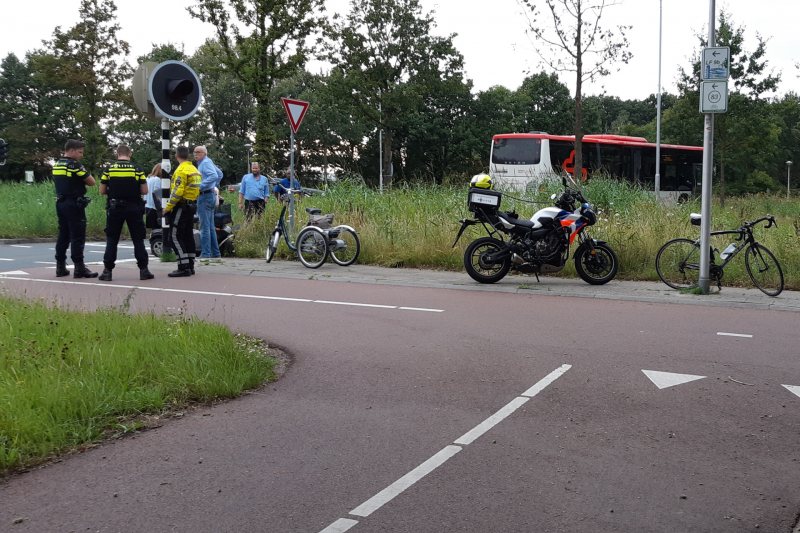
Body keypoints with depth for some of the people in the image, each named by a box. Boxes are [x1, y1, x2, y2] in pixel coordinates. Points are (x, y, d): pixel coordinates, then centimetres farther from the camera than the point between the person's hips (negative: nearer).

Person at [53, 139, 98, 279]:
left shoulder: (56, 165, 13)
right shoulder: (75, 165, -12)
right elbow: (91, 182, -12)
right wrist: (86, 176, 7)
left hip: (60, 203, 8)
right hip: (74, 204, -8)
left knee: (63, 235, 11)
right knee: (78, 236, -5)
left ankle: (60, 267, 13)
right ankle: (79, 268, -6)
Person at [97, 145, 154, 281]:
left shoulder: (109, 169, -1)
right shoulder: (137, 169, -3)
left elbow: (102, 191, 1)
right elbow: (144, 191, -4)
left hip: (115, 208, 1)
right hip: (134, 208, -1)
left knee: (112, 240, 9)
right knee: (138, 239, 7)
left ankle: (107, 271, 8)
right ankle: (143, 270, 5)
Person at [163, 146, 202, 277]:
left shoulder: (181, 170, -14)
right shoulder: (195, 170, 14)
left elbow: (177, 192, -21)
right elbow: (197, 189, 18)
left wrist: (167, 208, -15)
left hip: (181, 206, -9)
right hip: (192, 206, 9)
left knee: (174, 236, -7)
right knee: (188, 235, 13)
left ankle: (184, 267, -11)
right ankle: (190, 266, 15)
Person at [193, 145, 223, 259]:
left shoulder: (206, 162, -11)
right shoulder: (207, 162, 18)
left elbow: (214, 176, -27)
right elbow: (220, 174, 29)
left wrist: (201, 186, -26)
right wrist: (215, 186, 27)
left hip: (205, 196, -10)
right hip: (211, 195, 10)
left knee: (205, 227, -8)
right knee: (210, 227, 12)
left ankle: (206, 253, -8)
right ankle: (215, 253, 15)